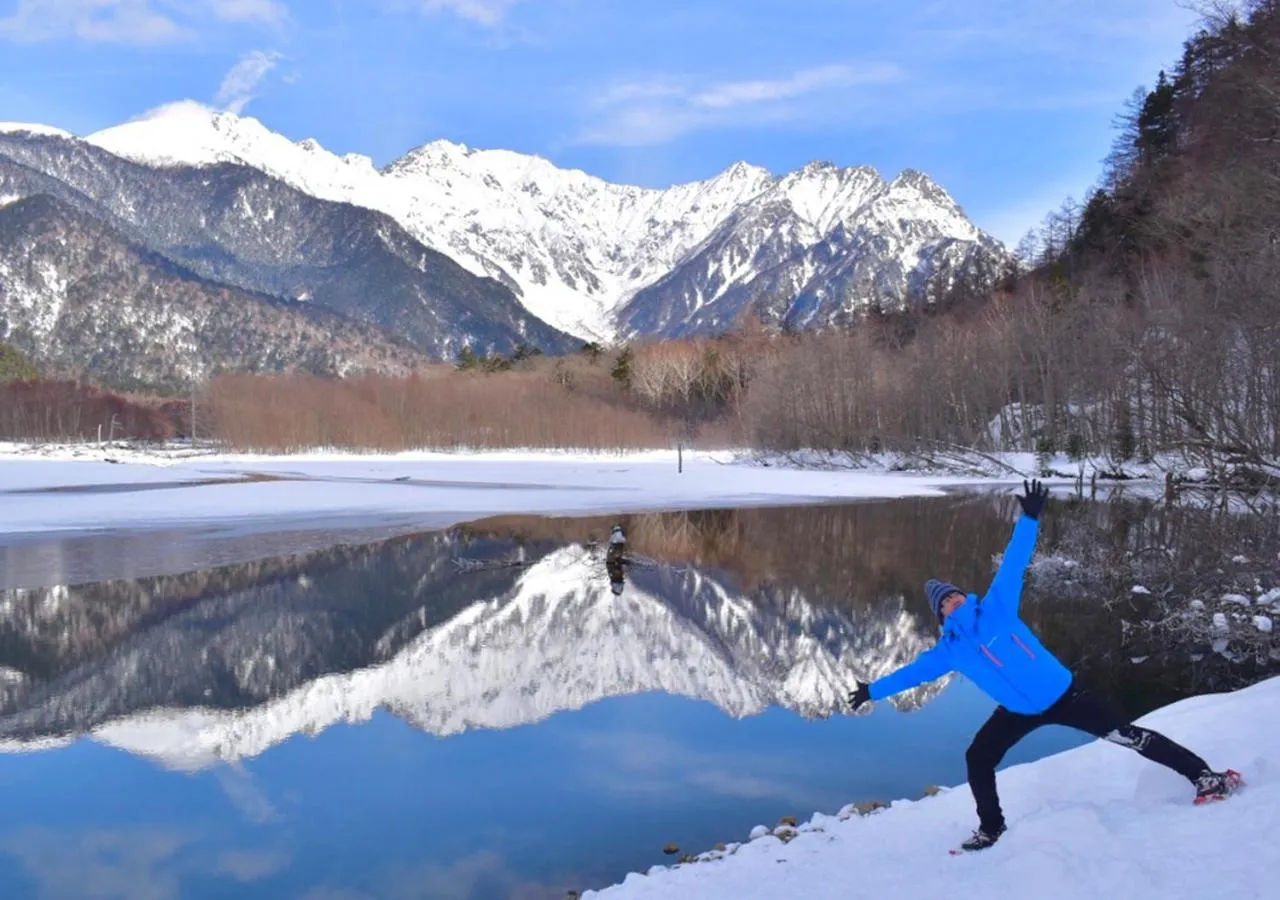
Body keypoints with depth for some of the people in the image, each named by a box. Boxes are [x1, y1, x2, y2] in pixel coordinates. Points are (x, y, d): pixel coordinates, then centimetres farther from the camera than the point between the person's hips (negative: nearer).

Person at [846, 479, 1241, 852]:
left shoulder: (996, 607, -12)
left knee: (1126, 734, -2)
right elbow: (916, 670, 7)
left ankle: (1202, 775, 12)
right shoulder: (949, 650, -5)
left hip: (1063, 696, -3)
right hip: (1018, 711, 4)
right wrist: (874, 690, 11)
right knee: (977, 760, 2)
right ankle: (991, 828, 23)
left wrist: (1030, 519, -22)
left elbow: (1013, 563, -15)